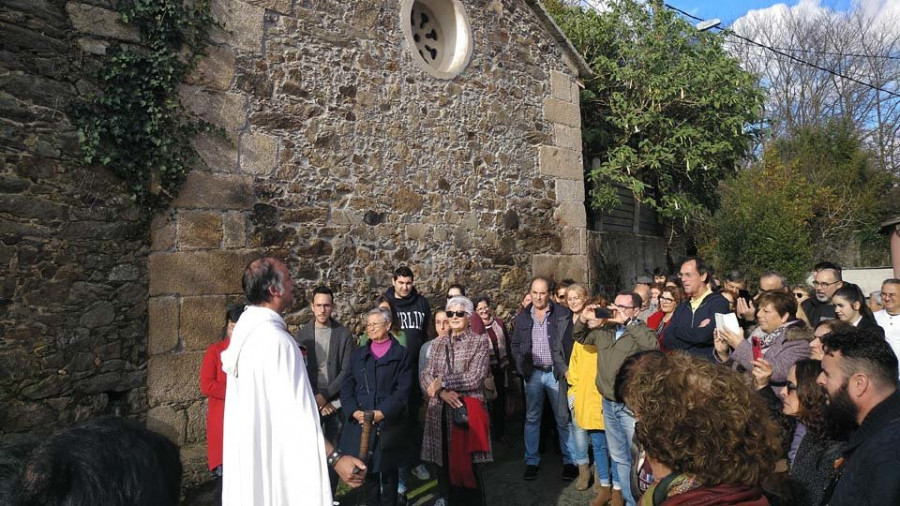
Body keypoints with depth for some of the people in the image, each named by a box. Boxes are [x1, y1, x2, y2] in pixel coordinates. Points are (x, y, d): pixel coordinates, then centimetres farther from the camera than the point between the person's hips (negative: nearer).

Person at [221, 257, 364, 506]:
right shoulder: (276, 339, -26)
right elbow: (295, 412, -30)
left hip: (248, 448, 9)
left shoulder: (246, 326, 3)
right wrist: (335, 457, -30)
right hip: (275, 454, -9)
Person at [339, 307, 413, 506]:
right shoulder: (358, 354, 13)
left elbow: (403, 389, -7)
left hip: (390, 424, -3)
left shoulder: (401, 354, 2)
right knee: (368, 471, 8)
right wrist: (354, 411, -9)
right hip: (361, 423, 3)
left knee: (389, 471, 6)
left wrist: (382, 412, -17)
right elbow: (347, 387, 6)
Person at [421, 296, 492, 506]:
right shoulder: (438, 343, 11)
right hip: (440, 412, 4)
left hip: (467, 411, -4)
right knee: (444, 464, 10)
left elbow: (475, 378, -12)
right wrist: (442, 392, -14)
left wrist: (443, 382, -10)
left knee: (467, 467, 1)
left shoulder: (480, 342, -2)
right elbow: (425, 376, 4)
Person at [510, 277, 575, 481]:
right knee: (532, 418, 9)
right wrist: (522, 366, -1)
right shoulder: (523, 317, 6)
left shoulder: (563, 314, -2)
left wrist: (567, 369, -8)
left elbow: (571, 342, -1)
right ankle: (532, 461, 20)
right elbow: (515, 345, 12)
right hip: (533, 373, 2)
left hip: (556, 372, -2)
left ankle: (569, 461, 19)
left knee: (563, 418, 6)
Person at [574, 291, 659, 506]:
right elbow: (580, 337, 22)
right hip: (608, 404, 7)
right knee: (619, 458, 17)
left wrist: (627, 322, -28)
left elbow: (652, 345, -32)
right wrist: (583, 319, 1)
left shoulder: (640, 332, -10)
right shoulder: (605, 330, 8)